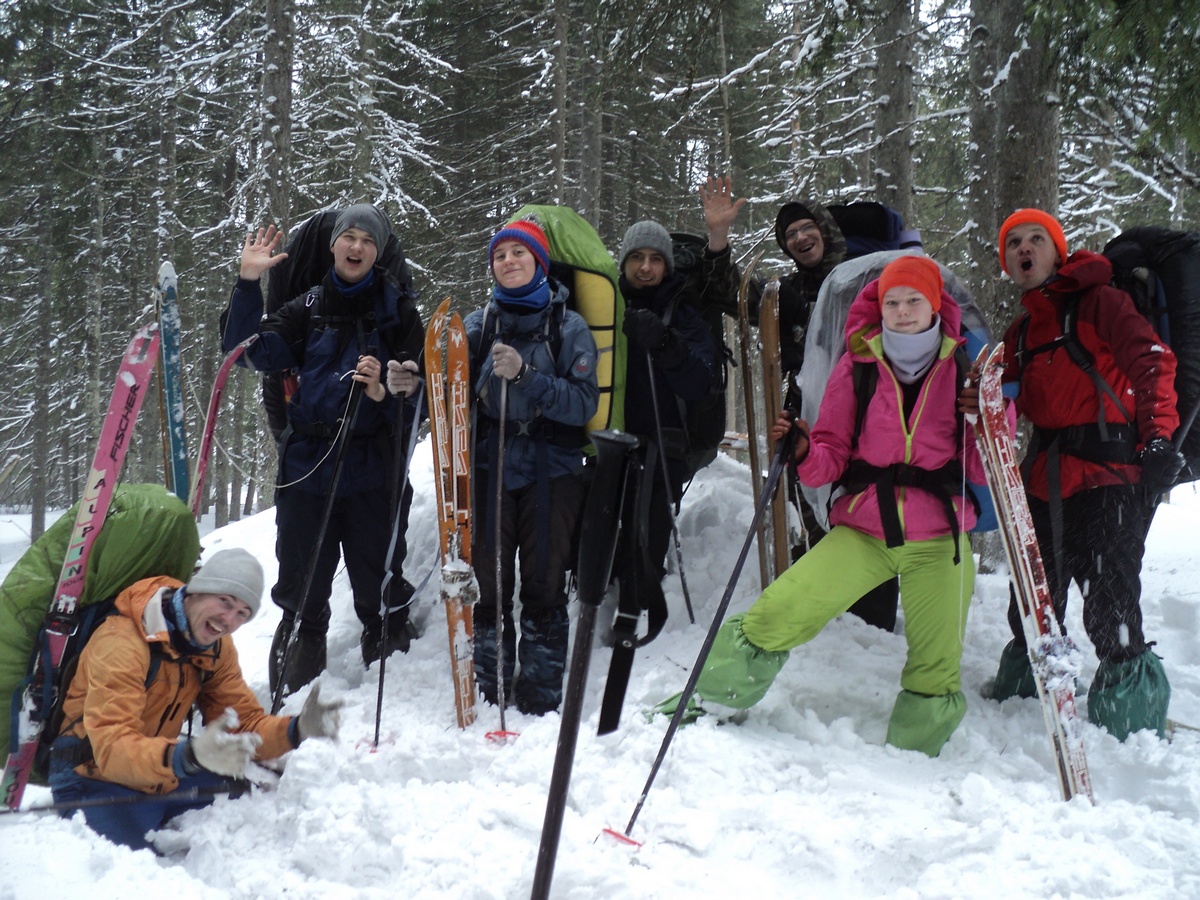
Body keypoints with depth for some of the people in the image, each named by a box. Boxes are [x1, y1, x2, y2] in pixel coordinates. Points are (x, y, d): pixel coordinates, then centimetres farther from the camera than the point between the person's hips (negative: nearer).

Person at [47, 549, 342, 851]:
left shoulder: (217, 647, -1)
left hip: (162, 780, 7)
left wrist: (297, 730, -23)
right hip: (98, 782, -7)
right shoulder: (122, 643, -25)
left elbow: (243, 723, -1)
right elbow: (110, 746, -35)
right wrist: (190, 756, -52)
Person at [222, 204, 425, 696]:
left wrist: (385, 393, -18)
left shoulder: (397, 309, 7)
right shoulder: (308, 308, 12)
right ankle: (292, 693, 19)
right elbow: (251, 351, 1)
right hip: (307, 465, 2)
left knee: (379, 587, 2)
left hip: (371, 469, -2)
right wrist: (248, 284, -8)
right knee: (302, 589, 7)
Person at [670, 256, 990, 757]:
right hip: (863, 529, 0)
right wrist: (804, 453, -18)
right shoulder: (859, 363, 1)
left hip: (940, 537, 0)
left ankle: (913, 758, 31)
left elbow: (983, 468, 0)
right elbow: (833, 453, 3)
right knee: (775, 617, -11)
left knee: (935, 674, 6)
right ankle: (709, 700, 9)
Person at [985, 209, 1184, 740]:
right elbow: (1013, 407, 22)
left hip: (1108, 476, -7)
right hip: (1045, 482, 7)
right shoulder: (1020, 331, 21)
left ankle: (1132, 715, 0)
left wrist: (1157, 438, -21)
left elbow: (1152, 361, -10)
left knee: (1111, 613, -12)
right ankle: (1019, 693, 32)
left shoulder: (1098, 302, 0)